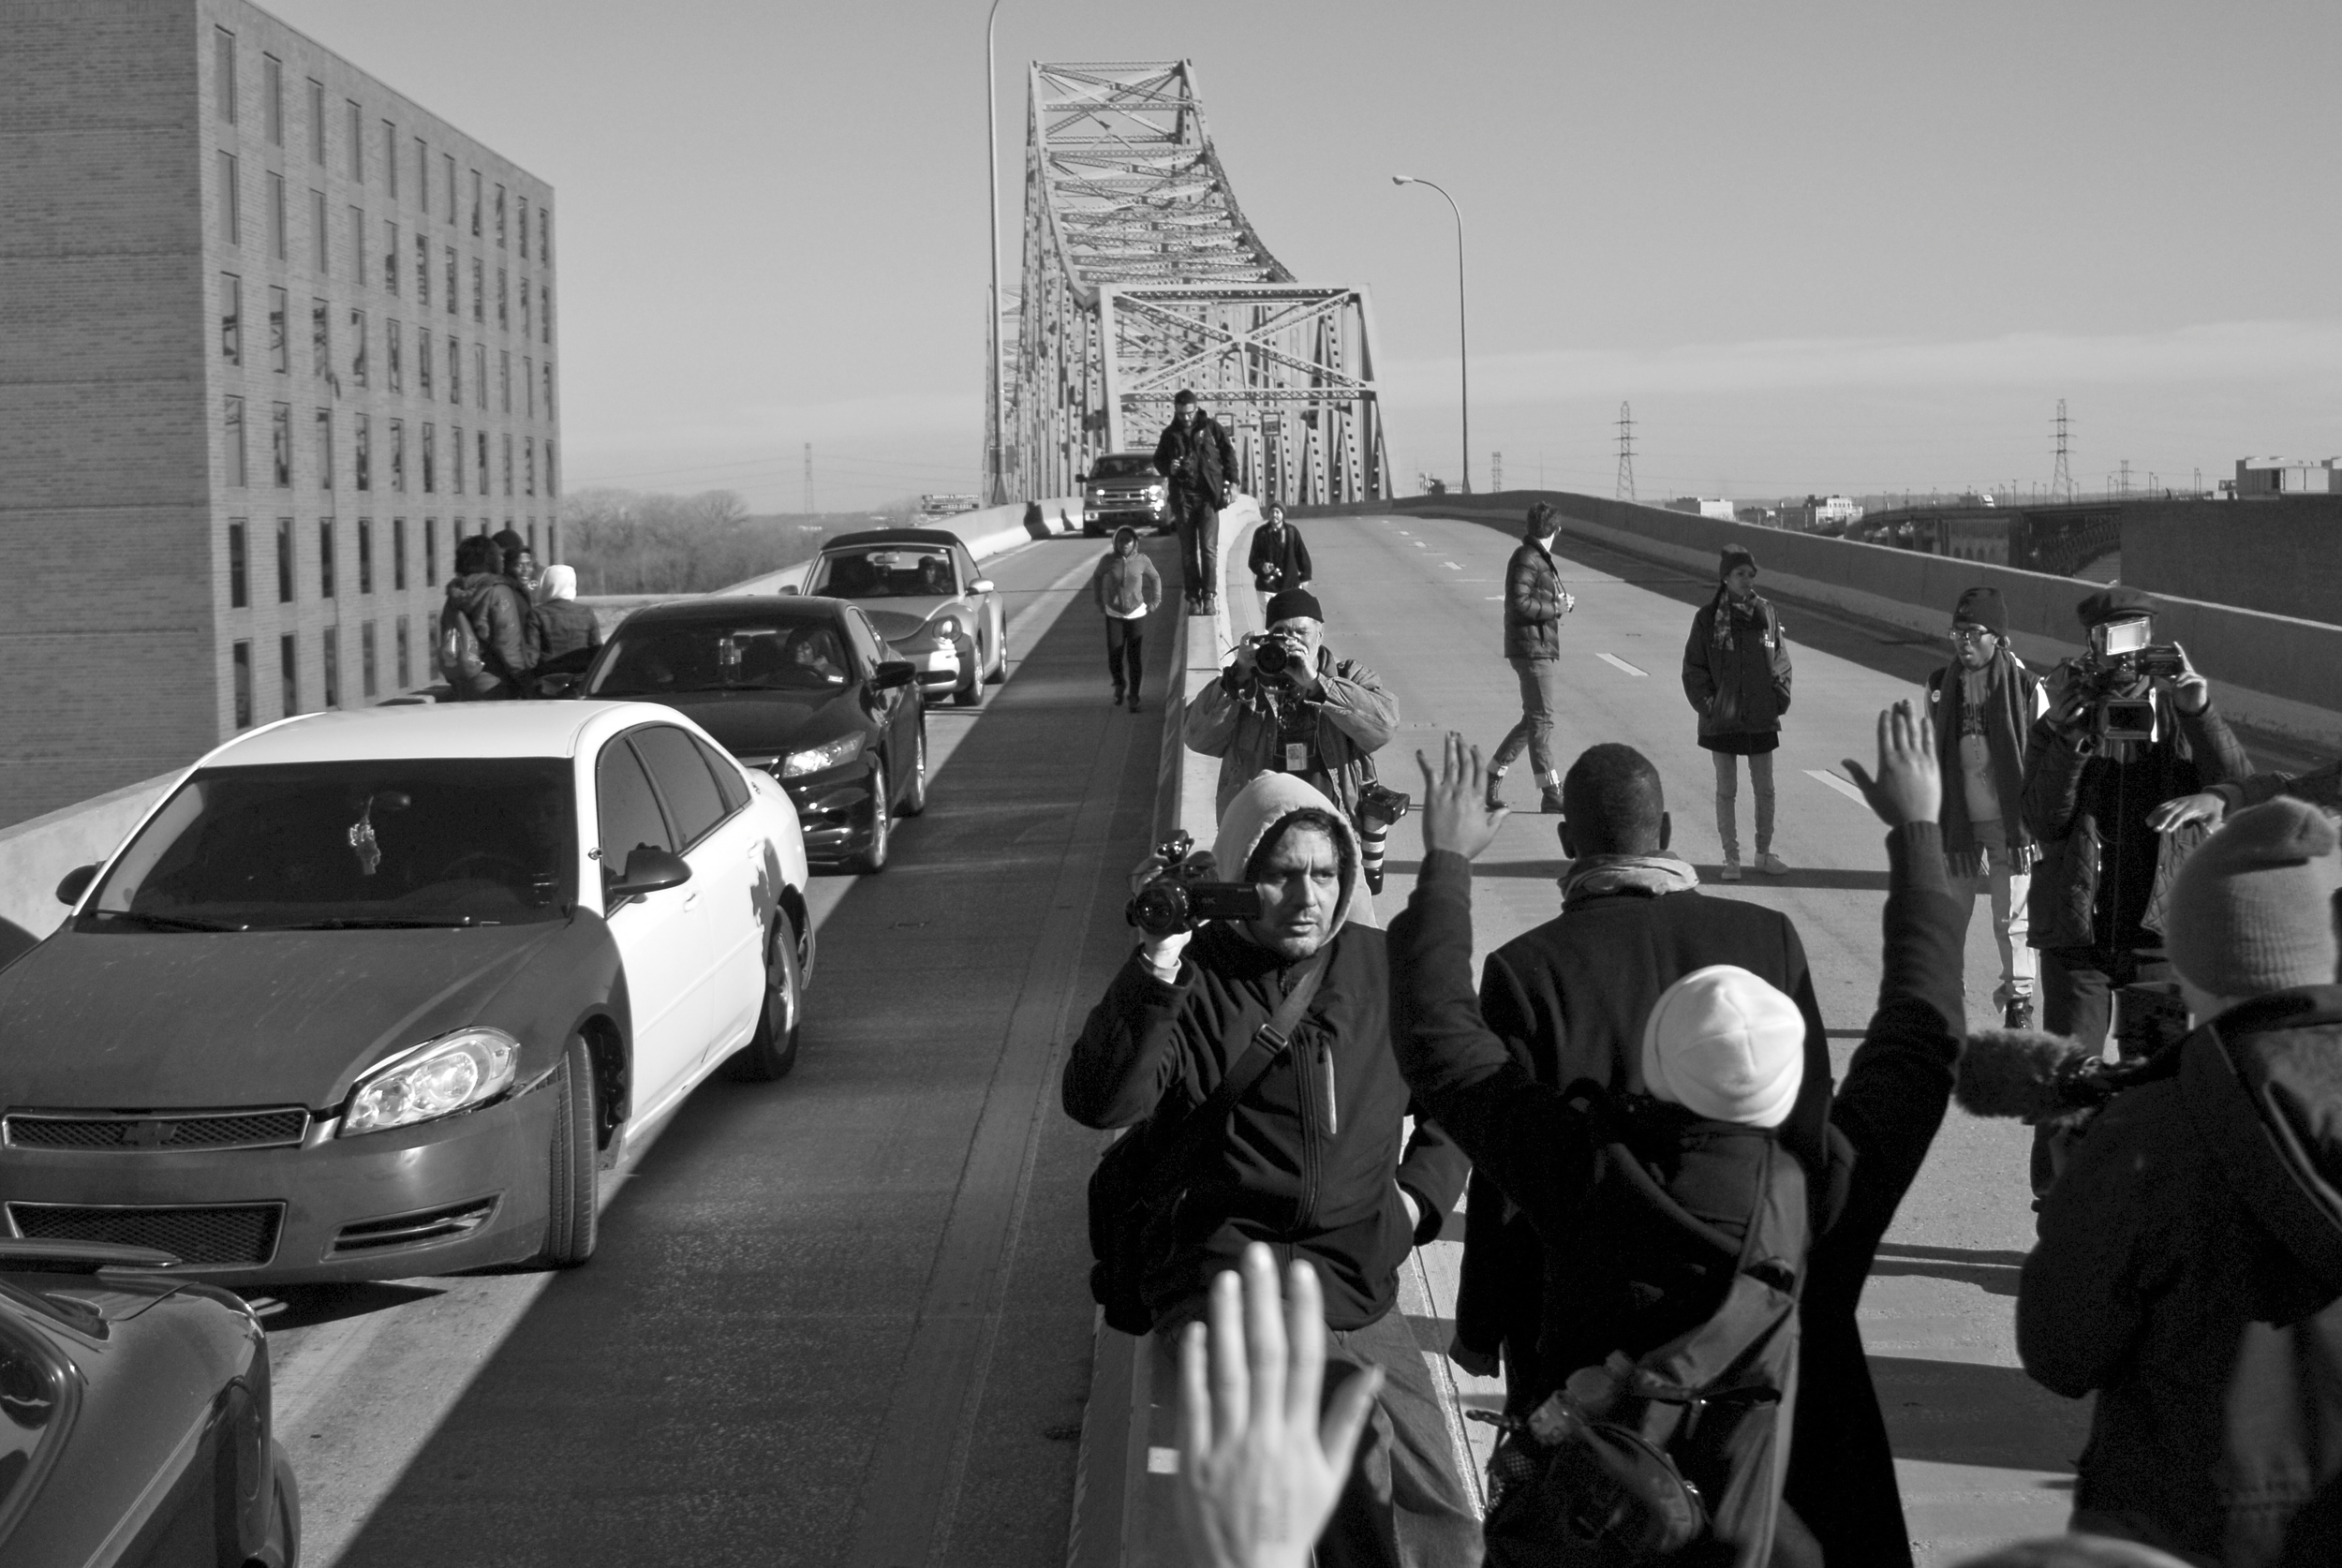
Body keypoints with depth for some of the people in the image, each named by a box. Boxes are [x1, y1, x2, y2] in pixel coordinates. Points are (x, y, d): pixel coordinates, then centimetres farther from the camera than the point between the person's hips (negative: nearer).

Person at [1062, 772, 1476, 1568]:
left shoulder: (1384, 970, 10)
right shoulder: (1191, 980, -2)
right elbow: (1097, 1101, -20)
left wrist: (1420, 1196, 13)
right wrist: (1157, 960, -26)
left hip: (1361, 1294, 4)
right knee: (1348, 1436, -31)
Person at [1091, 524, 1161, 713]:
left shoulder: (1142, 561, -10)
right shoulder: (1107, 560, -11)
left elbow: (1155, 579, 9)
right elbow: (1097, 577, 9)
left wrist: (1155, 602, 3)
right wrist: (1099, 602, 7)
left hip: (1137, 614, 0)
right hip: (1114, 615, 0)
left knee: (1136, 658, -4)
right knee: (1114, 657, -5)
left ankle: (1134, 696, 15)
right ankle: (1119, 685, 28)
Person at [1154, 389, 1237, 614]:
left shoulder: (1210, 427, 4)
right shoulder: (1170, 433, 10)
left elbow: (1228, 453, 6)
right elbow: (1158, 460, 19)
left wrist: (1232, 482, -2)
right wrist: (1168, 467, -4)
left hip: (1208, 495, -2)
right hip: (1182, 496, 2)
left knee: (1208, 547, -10)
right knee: (1188, 551, 2)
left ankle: (1210, 595, -5)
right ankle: (1193, 598, 7)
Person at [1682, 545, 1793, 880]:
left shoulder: (1767, 613, 0)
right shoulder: (1708, 617, -6)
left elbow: (1781, 659, 9)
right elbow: (1693, 667, -2)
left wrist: (1780, 698, 0)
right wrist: (1705, 702, -11)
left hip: (1761, 718, 2)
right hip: (1722, 720, -2)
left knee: (1765, 790, 10)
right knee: (1726, 791, 6)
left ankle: (1764, 853, 23)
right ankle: (1731, 858, 16)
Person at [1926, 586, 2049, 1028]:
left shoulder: (2026, 688, -6)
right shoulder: (1941, 686, 4)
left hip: (2010, 822, -3)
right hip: (1956, 821, 3)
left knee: (2012, 918, 3)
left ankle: (2019, 1001, 16)